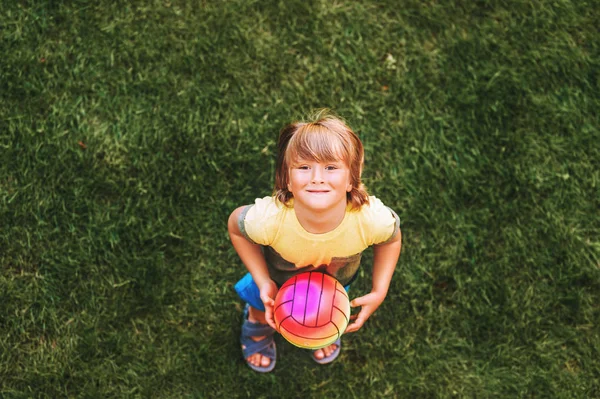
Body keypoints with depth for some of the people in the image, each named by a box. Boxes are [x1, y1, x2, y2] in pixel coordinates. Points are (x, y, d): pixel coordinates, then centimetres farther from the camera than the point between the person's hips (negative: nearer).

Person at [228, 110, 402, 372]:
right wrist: (263, 283, -24)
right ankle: (257, 326, 66)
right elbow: (235, 225, -21)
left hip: (337, 276, 2)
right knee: (263, 309, 29)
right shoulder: (268, 220, -47)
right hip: (278, 276, -1)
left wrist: (379, 293, -19)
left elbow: (392, 239, -16)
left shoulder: (373, 219, -43)